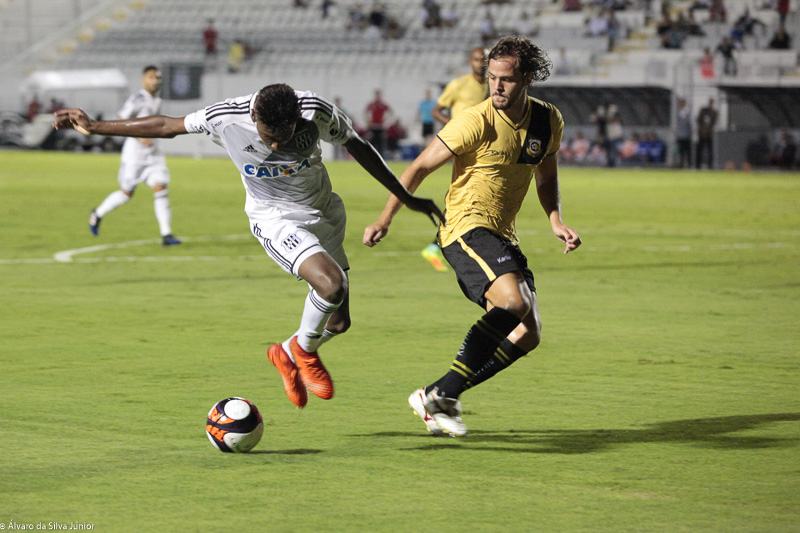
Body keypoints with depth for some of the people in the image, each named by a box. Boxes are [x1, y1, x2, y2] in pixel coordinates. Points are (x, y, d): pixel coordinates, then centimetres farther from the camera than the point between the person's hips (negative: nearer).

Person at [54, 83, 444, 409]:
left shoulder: (317, 112, -23)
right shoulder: (225, 119, -25)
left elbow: (356, 146, -4)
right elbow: (166, 126, -9)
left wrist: (405, 197, 4)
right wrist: (94, 127, -4)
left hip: (323, 213, 3)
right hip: (275, 219, -3)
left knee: (338, 322, 4)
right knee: (331, 282, -30)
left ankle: (288, 355, 36)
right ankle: (304, 349, -1)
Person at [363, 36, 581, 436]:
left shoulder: (548, 121, 4)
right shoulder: (476, 122, -15)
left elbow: (546, 176, 22)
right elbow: (420, 167, -8)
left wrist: (556, 222, 6)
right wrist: (385, 220, -11)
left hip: (503, 236, 8)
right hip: (467, 227, -8)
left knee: (527, 335, -2)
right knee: (514, 302, -30)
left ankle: (440, 396, 5)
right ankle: (441, 396, -22)